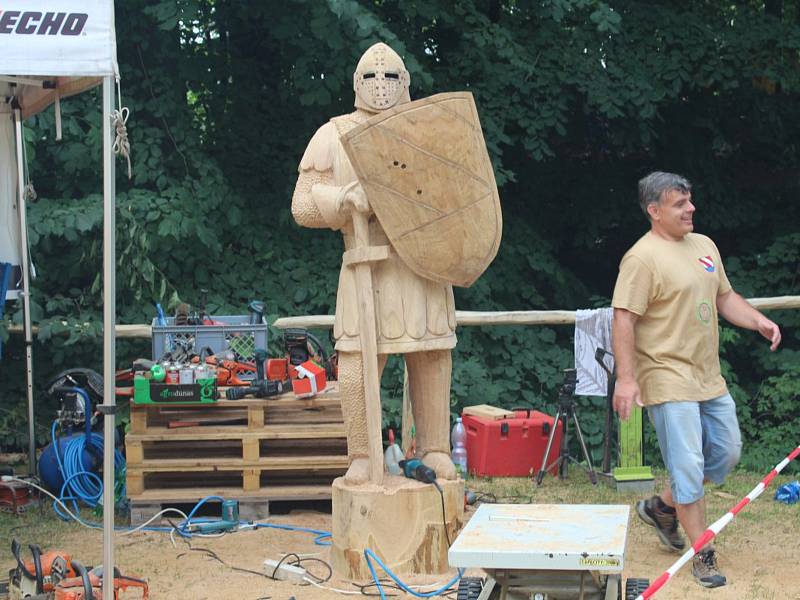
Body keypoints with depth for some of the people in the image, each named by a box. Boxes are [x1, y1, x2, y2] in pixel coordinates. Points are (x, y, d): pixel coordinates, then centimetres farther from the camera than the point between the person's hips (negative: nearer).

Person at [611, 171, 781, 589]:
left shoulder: (704, 245, 12)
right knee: (688, 467, -5)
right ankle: (703, 555, 7)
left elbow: (725, 297, 21)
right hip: (668, 381, -8)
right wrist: (626, 378, -24)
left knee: (727, 453, 15)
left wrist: (759, 321, 4)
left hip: (709, 378, 9)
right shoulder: (642, 258, -15)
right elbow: (623, 319, -18)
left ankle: (662, 507, 32)